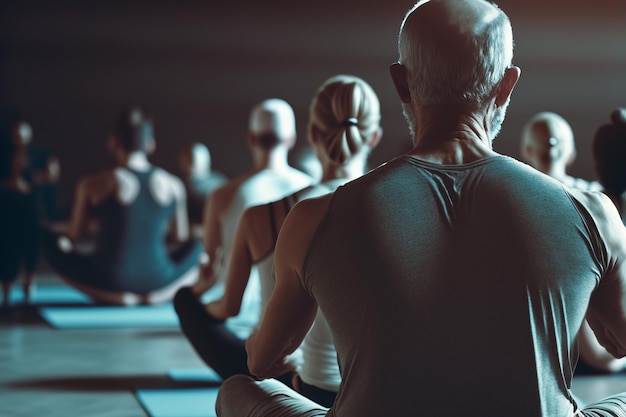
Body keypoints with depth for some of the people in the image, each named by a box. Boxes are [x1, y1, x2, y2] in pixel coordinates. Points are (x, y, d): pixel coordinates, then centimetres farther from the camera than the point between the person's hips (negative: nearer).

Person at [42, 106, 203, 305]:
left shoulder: (92, 185, -5)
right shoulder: (173, 185, 2)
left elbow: (73, 236, 7)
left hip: (111, 282, -3)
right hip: (158, 285, 3)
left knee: (49, 240, 17)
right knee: (197, 246, 32)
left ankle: (113, 297, 5)